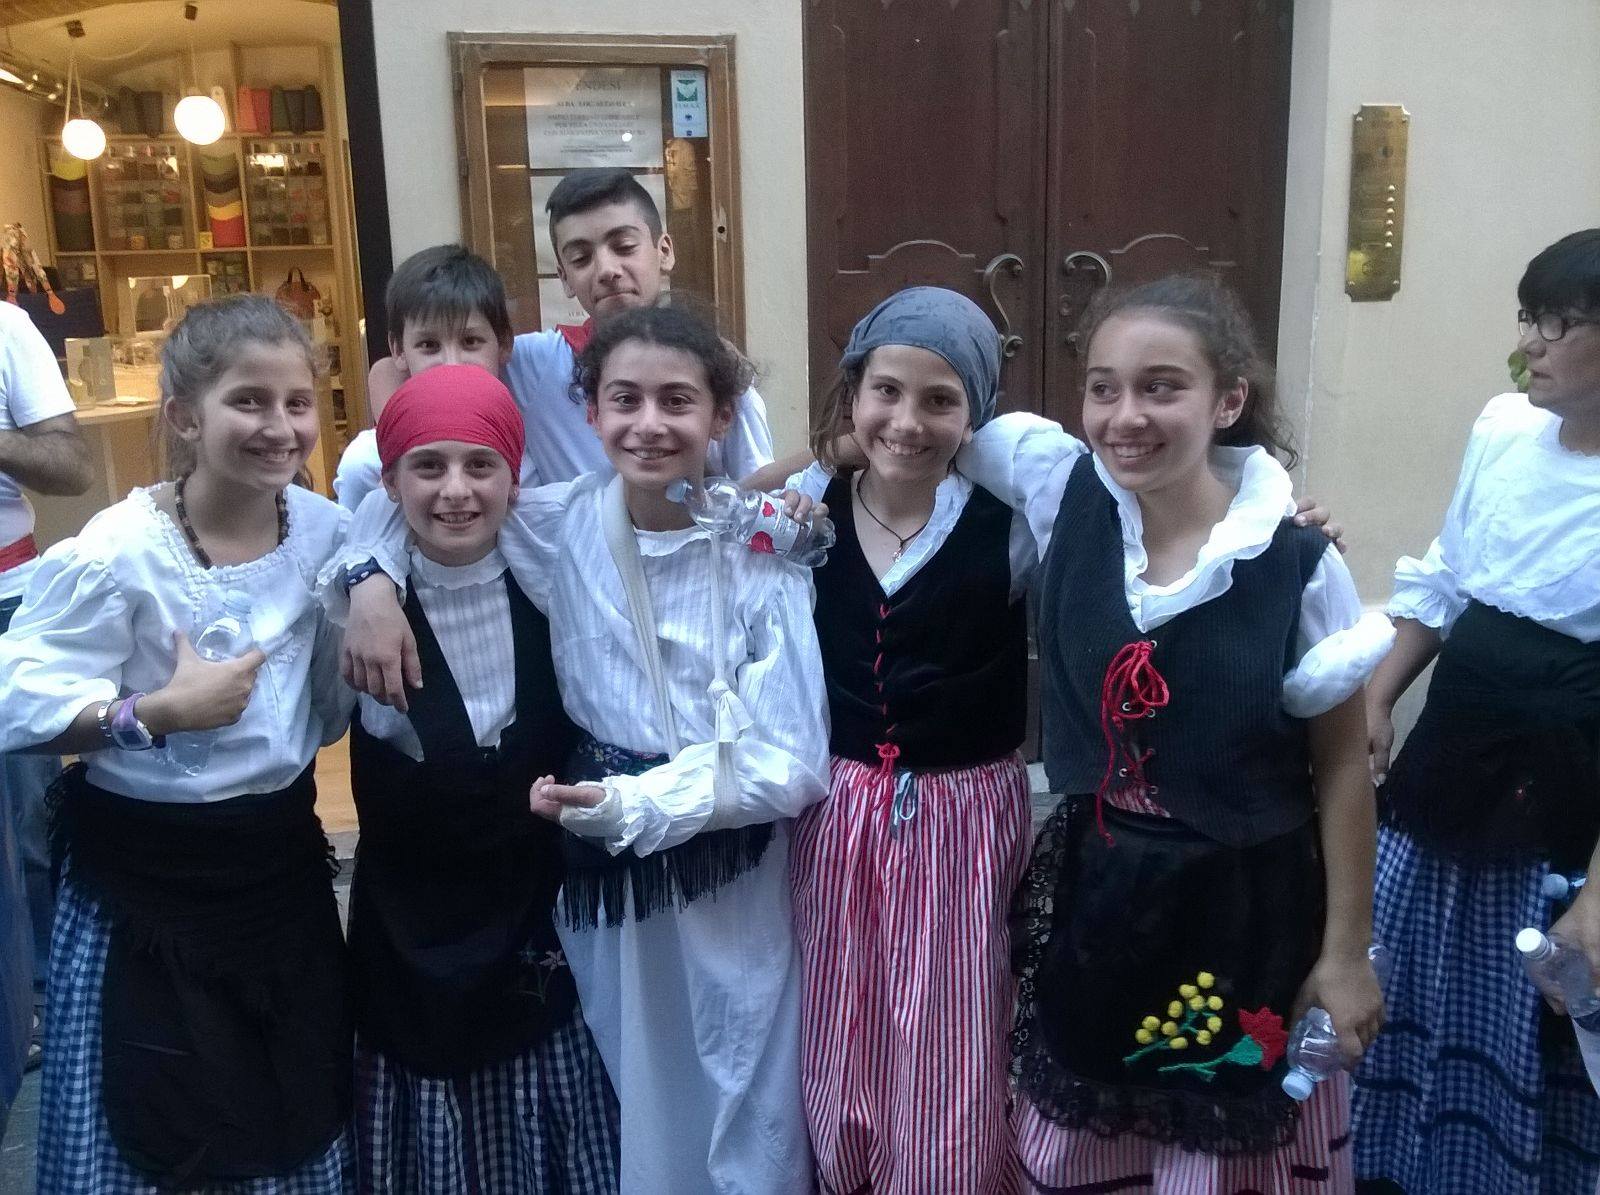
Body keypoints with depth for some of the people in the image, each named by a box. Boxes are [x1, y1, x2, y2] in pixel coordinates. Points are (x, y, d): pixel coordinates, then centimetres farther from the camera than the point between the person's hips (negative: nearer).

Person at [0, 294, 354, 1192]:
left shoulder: (328, 533, -4)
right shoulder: (117, 552, -19)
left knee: (298, 1122, 19)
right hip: (142, 877, -4)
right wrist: (156, 712, -28)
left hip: (281, 862, 4)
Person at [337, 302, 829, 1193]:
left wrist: (634, 803, -23)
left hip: (730, 884, -2)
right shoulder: (555, 528, -6)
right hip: (600, 873, 3)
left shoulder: (764, 551, -13)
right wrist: (372, 578, -12)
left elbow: (791, 764, -15)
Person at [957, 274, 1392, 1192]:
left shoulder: (1299, 564, -18)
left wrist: (1345, 953, -4)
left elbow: (1342, 768, -9)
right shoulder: (1066, 491, -10)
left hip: (1242, 912, -3)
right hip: (1089, 893, 3)